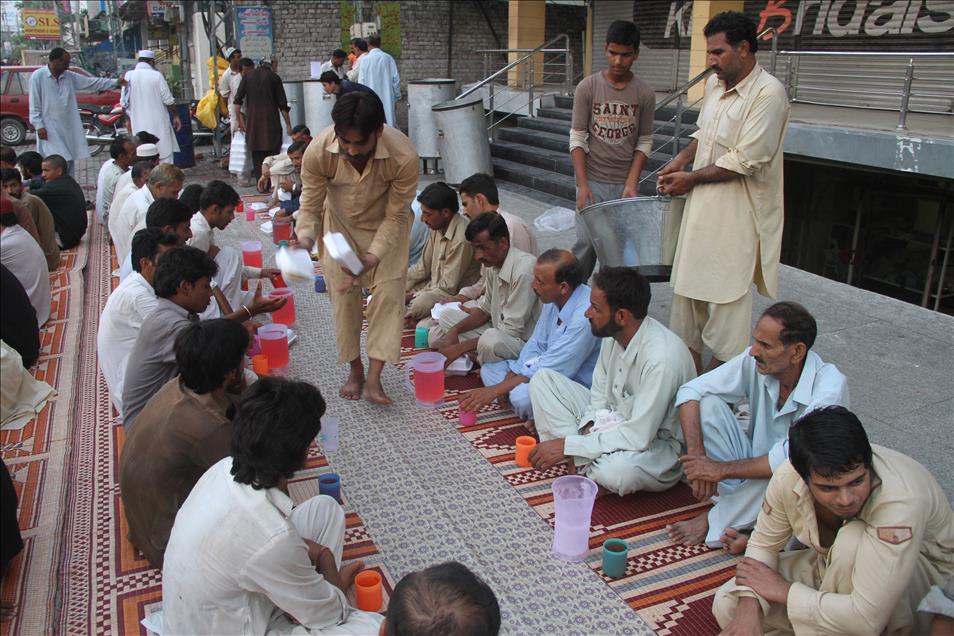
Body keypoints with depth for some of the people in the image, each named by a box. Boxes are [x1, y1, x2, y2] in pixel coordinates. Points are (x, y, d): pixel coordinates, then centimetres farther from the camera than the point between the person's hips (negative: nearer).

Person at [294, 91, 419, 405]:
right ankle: (355, 371, 17)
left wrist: (371, 259, -36)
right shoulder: (318, 152, -33)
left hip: (386, 224, -1)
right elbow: (310, 206, -20)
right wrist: (304, 242, -40)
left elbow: (396, 216, -25)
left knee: (389, 291, -11)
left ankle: (373, 378, -6)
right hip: (341, 223, 1)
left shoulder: (404, 157, -37)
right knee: (343, 294, 0)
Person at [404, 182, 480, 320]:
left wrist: (411, 297, -18)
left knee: (419, 304, -35)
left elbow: (448, 287, -23)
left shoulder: (461, 239, -27)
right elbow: (422, 268, 11)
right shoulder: (436, 227, 2)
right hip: (435, 286, 9)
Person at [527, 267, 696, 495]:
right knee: (542, 379, -2)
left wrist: (568, 446, -28)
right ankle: (581, 461, -11)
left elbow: (638, 436, -31)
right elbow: (599, 394, 4)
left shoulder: (661, 358, -32)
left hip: (655, 444, -7)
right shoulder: (613, 335, -7)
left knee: (618, 469, -42)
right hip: (614, 421, 7)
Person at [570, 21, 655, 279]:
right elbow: (577, 139, -4)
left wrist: (631, 185, -8)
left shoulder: (644, 94, 0)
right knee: (586, 243, -3)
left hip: (625, 184, 1)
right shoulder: (587, 87, -3)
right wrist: (582, 185, -12)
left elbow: (644, 143, 3)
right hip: (592, 182, -1)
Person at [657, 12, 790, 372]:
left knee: (725, 292, 0)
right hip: (702, 205, 8)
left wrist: (691, 178, -12)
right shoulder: (715, 84, 8)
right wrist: (681, 160, 4)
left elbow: (744, 161, -20)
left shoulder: (768, 93, -16)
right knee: (689, 284, 14)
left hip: (736, 213, -8)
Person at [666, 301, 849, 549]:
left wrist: (721, 469, -27)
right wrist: (696, 455, -25)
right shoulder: (755, 362, -14)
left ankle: (713, 521, -13)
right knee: (707, 402, -17)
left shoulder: (829, 387, -27)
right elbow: (690, 391, -12)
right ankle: (737, 499, -17)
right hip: (753, 462, 3)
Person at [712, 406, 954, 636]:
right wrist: (749, 607, -24)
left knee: (853, 539, -38)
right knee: (727, 605, -11)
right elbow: (763, 544, -6)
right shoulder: (789, 476, -25)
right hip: (835, 566, 4)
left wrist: (784, 591, -26)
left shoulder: (900, 501, -39)